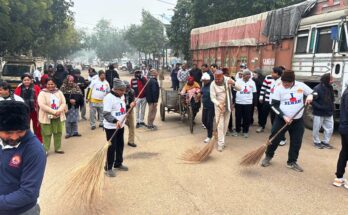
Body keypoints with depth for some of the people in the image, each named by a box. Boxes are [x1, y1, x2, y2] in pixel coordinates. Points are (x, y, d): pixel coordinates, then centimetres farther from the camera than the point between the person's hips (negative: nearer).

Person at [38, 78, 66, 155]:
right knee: (47, 134, -1)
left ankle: (57, 148, 24)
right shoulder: (42, 93, -7)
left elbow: (63, 103, 1)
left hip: (58, 117, 4)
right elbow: (42, 105, -17)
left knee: (58, 133, 11)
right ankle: (45, 150, 11)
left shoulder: (59, 92, 6)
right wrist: (54, 111, -21)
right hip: (47, 117, -4)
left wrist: (59, 111, -17)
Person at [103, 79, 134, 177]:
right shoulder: (108, 98, -20)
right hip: (111, 127, -8)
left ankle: (118, 164, 35)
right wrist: (115, 121, -39)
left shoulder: (122, 96, 7)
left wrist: (130, 106, 1)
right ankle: (108, 168, 13)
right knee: (112, 147, -2)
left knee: (120, 145, 17)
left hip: (120, 126, 8)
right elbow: (106, 114, -25)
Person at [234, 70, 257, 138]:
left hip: (248, 103, 1)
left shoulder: (252, 82, 2)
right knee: (238, 117, 8)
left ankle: (245, 131, 20)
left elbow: (254, 93, 7)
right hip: (238, 102, 0)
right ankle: (237, 130, 23)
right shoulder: (238, 81, -2)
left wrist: (254, 103, 2)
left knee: (247, 118, 6)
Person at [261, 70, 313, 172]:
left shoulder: (301, 85, -6)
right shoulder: (279, 88, -12)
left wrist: (310, 96, -15)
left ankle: (292, 162, 26)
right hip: (281, 119, -2)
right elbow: (274, 105, -10)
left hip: (298, 120, 3)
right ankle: (268, 157, 23)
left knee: (296, 142, 8)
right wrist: (284, 116, -20)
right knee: (274, 139, 1)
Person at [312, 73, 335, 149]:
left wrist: (332, 108, 5)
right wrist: (320, 107, -24)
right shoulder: (317, 88, -17)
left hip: (329, 113, 7)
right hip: (319, 113, -6)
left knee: (330, 128, 12)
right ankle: (317, 142, 25)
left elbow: (332, 99, 15)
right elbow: (312, 100, -18)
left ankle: (325, 142, 28)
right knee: (316, 129, 6)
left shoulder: (330, 87, 4)